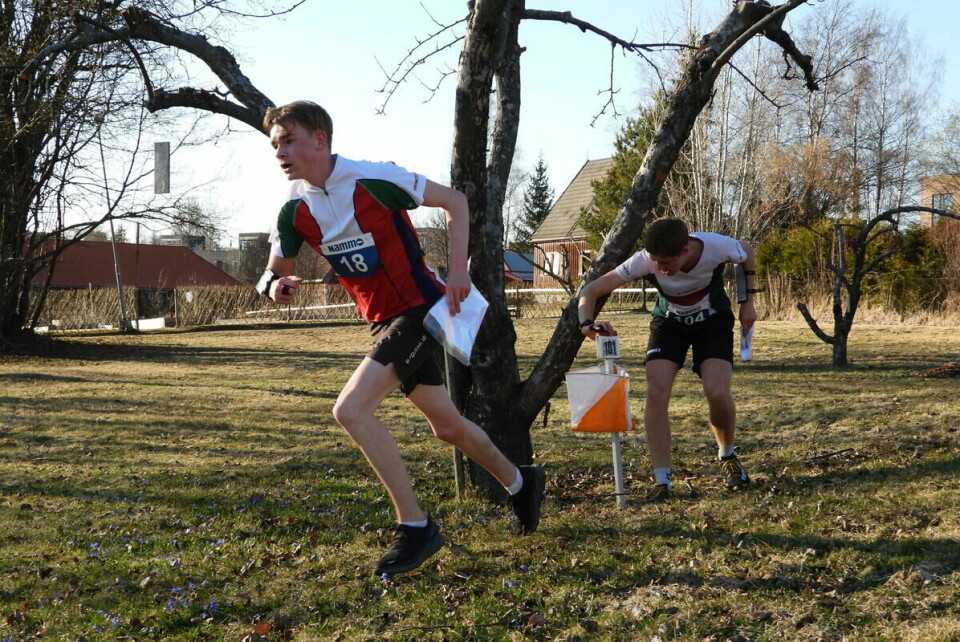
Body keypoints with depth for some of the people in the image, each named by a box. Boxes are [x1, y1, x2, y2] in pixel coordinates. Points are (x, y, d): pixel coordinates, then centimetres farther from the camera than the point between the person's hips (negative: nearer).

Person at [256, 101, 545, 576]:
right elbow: (273, 273, 7)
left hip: (420, 308, -7)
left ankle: (415, 527, -10)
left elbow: (454, 201, -9)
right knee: (446, 424, 18)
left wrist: (458, 270, -18)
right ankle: (519, 481, 43)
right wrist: (275, 286, -18)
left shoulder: (373, 179, -18)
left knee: (351, 409, -21)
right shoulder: (295, 210, -1)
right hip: (383, 321, 7)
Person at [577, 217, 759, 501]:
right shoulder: (644, 261, -31)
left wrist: (748, 301, -3)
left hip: (713, 320, -1)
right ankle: (662, 480, -12)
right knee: (656, 392, -21)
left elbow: (748, 253, -5)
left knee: (718, 393, -21)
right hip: (669, 322, 1)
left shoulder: (717, 247, -31)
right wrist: (587, 323, -48)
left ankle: (727, 456, 11)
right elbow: (591, 290, -29)